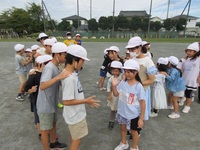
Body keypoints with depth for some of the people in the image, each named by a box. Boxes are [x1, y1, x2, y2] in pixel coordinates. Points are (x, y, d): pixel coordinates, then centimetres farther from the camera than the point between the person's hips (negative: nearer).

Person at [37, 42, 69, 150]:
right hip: (45, 106, -9)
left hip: (52, 103, 9)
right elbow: (42, 86, -41)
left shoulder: (55, 67, 3)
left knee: (53, 124, 26)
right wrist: (59, 77, -50)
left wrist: (65, 76, -1)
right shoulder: (49, 67, -27)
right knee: (45, 130, 11)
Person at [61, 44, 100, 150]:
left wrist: (85, 100, 11)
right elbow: (66, 101, -28)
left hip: (76, 113, 9)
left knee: (74, 137, 28)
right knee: (76, 139, 15)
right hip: (75, 115, -9)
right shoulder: (69, 78, -31)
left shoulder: (71, 73, -2)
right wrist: (86, 101, -21)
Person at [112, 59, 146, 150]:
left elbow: (142, 103, -17)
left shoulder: (138, 86, -22)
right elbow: (116, 94, 3)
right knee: (123, 128, 26)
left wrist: (141, 118, -15)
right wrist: (114, 85, -15)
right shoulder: (122, 82, -9)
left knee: (134, 131, 19)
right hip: (122, 112, 5)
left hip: (133, 115, -5)